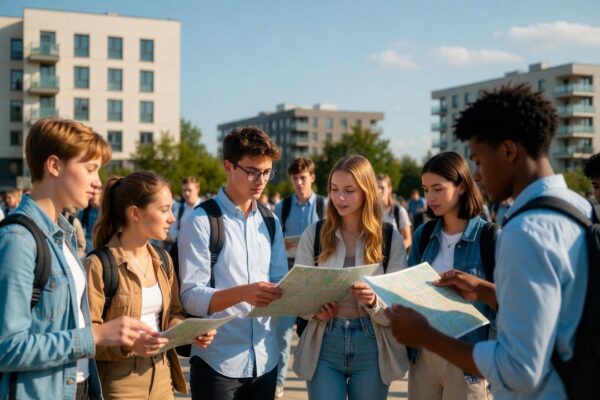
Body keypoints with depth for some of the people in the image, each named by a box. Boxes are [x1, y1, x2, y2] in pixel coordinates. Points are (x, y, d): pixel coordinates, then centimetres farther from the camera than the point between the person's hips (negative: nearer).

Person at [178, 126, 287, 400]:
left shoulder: (270, 223, 12)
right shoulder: (202, 221, -8)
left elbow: (280, 283, 10)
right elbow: (191, 297, -14)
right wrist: (242, 293, -29)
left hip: (264, 360, 5)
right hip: (217, 362, -5)